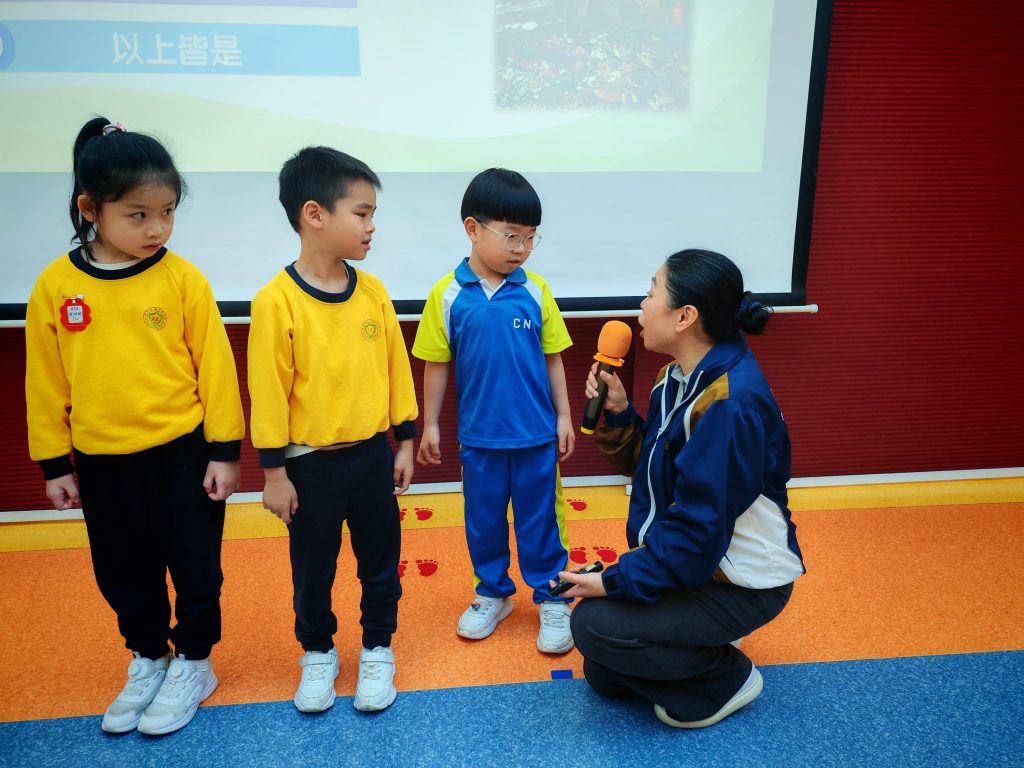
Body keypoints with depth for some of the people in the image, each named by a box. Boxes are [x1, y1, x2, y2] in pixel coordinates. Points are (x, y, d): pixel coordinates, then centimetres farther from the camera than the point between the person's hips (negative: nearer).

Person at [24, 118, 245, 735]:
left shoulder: (182, 279, -10)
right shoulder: (55, 285, -5)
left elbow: (214, 365, -7)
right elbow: (45, 380, 3)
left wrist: (225, 451, -5)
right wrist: (55, 463, 6)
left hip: (182, 452, -2)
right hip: (101, 461, 3)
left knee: (195, 567, 10)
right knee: (124, 573, 18)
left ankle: (192, 663, 32)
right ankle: (148, 660, 39)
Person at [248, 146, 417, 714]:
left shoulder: (373, 291, -3)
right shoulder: (277, 300, -15)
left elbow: (396, 368, 4)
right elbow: (267, 390, -11)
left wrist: (404, 442, 7)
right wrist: (274, 472, -8)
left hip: (372, 454, 3)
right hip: (310, 463, -3)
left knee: (380, 561, 15)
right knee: (312, 568, 15)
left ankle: (378, 649, 35)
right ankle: (318, 653, 37)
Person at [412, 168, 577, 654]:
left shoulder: (535, 291, -5)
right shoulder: (447, 295, -8)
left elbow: (552, 358, 2)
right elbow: (436, 364, -1)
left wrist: (563, 417, 4)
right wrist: (429, 424, 3)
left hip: (536, 433, 0)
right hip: (479, 435, 0)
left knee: (540, 518, 12)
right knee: (483, 520, 16)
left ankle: (552, 598, 29)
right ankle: (492, 594, 36)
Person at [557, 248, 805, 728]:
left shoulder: (731, 404, -30)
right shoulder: (680, 376, -1)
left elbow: (699, 531, -30)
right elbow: (647, 466, 7)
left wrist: (614, 581, -22)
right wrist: (617, 412, -9)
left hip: (741, 583, -8)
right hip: (687, 559, 8)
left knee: (594, 624, -19)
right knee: (603, 677, 9)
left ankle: (727, 677, 2)